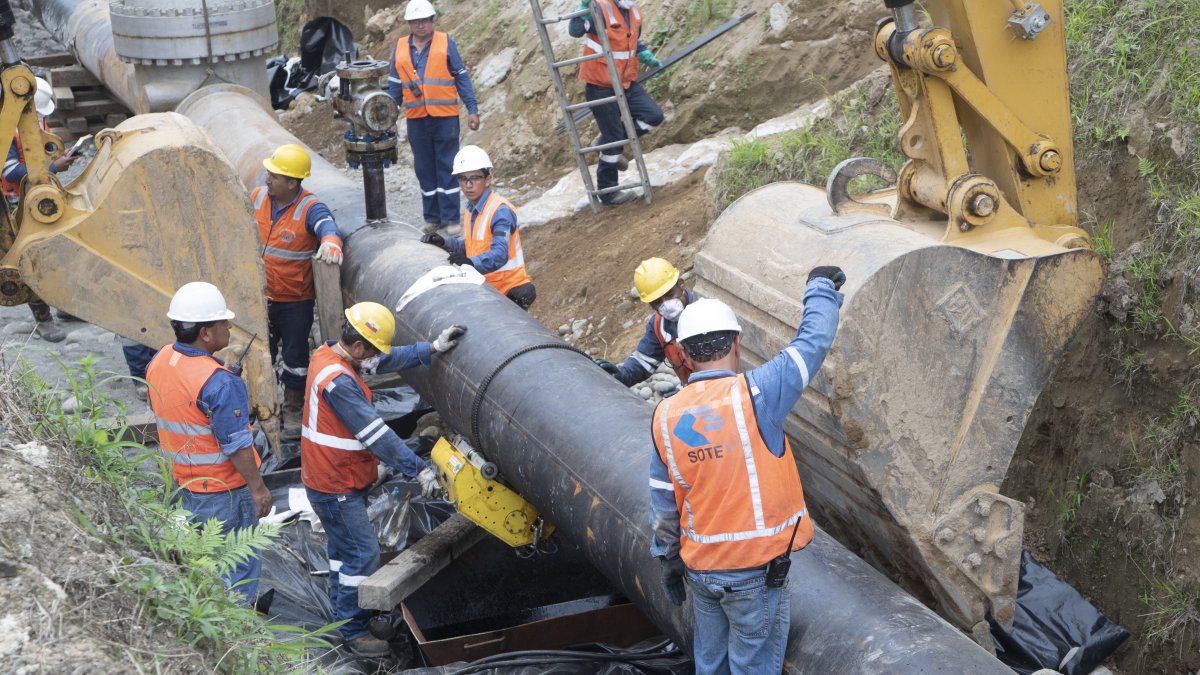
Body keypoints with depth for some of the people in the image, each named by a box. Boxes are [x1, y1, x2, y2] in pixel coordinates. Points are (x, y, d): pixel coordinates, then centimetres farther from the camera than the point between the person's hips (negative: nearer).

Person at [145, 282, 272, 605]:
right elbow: (237, 445, -25)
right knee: (240, 562, 9)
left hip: (183, 481, 8)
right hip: (224, 488, -8)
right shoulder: (219, 384, -29)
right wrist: (258, 487, -13)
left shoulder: (159, 361, -3)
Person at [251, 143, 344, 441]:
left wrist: (330, 242, -63)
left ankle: (292, 412, 26)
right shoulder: (257, 197, -4)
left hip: (296, 300, -4)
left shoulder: (310, 208, -20)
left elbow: (327, 226, -42)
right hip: (260, 296, 5)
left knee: (295, 357, 6)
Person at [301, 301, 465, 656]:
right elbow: (376, 435, -29)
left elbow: (387, 360, 7)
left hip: (332, 480, 10)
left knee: (343, 550, 21)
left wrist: (433, 348, -1)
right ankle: (354, 630, 9)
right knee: (363, 554, -2)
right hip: (336, 488, -10)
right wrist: (419, 468, -24)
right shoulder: (339, 382, -30)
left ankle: (342, 615, 35)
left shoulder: (328, 353, 0)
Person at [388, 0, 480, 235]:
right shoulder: (400, 47, 9)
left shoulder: (446, 42, 0)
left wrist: (472, 110, -4)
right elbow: (394, 85, 13)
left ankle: (451, 218, 6)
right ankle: (432, 218, 18)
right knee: (424, 170, 9)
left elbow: (462, 78, 1)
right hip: (416, 119, 3)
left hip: (445, 117, -3)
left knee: (447, 168, 0)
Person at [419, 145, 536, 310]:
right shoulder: (471, 210, 12)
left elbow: (499, 254, -29)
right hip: (485, 287, 8)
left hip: (510, 289, -8)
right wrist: (445, 243, 6)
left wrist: (472, 262, -45)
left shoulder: (501, 211, -17)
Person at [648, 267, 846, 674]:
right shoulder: (754, 395, -19)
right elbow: (814, 341, -8)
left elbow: (663, 503, 4)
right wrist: (821, 286, 9)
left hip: (699, 568, 5)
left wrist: (669, 563, 17)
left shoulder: (666, 417, -4)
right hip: (756, 573, -5)